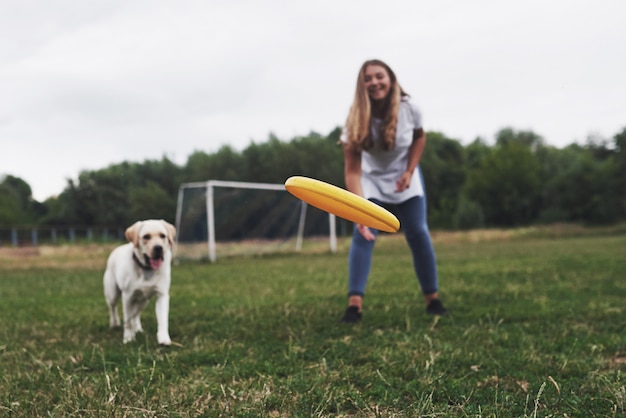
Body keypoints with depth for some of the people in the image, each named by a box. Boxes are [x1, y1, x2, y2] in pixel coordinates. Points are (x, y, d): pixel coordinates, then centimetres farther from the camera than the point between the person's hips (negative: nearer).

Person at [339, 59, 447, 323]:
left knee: (418, 234, -3)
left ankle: (433, 299, 12)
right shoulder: (356, 119, -26)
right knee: (362, 234, -16)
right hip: (372, 181, -1)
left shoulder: (409, 108, -22)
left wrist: (410, 171, -12)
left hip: (405, 178, 1)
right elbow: (352, 170, -31)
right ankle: (355, 304, -17)